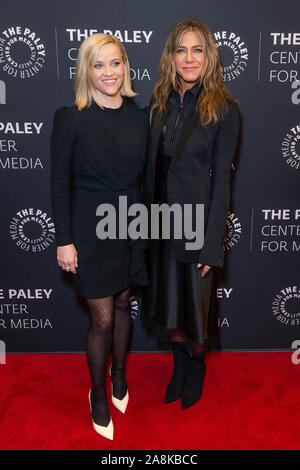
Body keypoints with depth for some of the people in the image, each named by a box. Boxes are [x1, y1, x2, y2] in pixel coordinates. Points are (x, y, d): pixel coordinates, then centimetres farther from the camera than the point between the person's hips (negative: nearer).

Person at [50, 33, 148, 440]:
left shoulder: (139, 117, 2)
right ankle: (98, 394, 30)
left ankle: (119, 374, 44)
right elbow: (60, 183, -8)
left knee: (123, 304, 19)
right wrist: (64, 240, -10)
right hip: (91, 228, -4)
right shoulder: (70, 118, -10)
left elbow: (144, 176, 8)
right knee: (102, 319, 5)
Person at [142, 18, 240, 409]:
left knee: (194, 307, 11)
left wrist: (212, 245, -13)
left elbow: (221, 180, -11)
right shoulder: (160, 105, 6)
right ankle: (180, 368, 42)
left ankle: (197, 369, 40)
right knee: (168, 307, 16)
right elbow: (152, 169, 8)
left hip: (196, 222, -4)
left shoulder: (224, 109, -9)